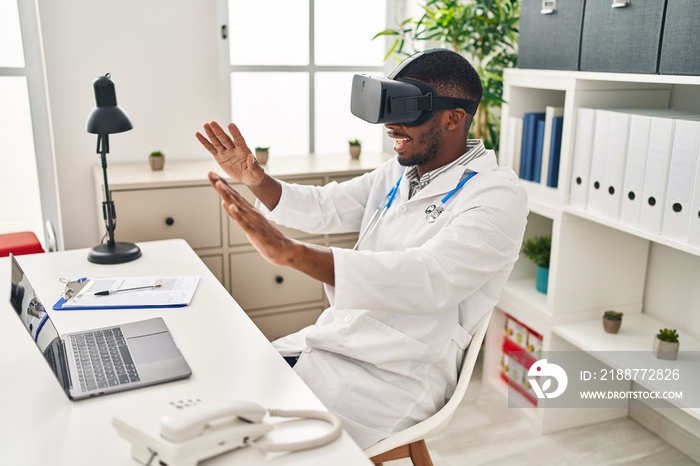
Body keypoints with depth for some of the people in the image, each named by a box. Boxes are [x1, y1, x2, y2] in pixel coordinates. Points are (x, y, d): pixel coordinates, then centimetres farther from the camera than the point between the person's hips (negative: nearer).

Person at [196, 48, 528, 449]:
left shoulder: (498, 195, -16)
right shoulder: (398, 173, 8)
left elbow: (431, 278, -32)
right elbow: (323, 207, 16)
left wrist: (290, 252, -40)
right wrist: (257, 180, -5)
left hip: (397, 375, -7)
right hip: (331, 341, 7)